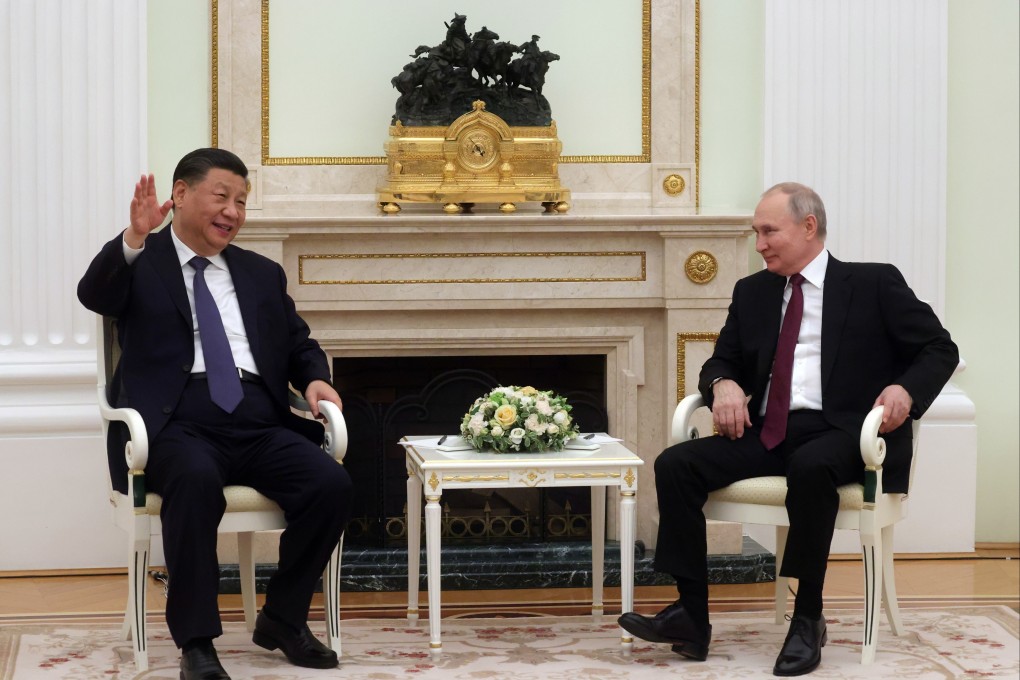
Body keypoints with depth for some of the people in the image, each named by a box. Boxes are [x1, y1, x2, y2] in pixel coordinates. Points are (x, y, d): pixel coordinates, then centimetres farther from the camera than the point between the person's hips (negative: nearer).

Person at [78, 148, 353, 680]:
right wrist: (134, 238, -28)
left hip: (258, 424, 5)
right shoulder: (138, 263, 10)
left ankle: (282, 619, -1)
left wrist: (315, 378, 5)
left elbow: (300, 346, 28)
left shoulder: (262, 274, 25)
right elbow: (93, 295, -11)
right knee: (196, 479, -38)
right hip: (177, 425, -5)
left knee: (331, 483, -21)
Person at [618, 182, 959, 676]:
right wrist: (723, 384, -5)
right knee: (675, 464, -18)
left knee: (809, 466, -40)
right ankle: (691, 615, -18)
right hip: (768, 433, 5)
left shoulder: (875, 284, 4)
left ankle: (808, 619, -26)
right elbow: (721, 361, 21)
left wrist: (907, 388, -17)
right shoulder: (752, 292, 18)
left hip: (841, 434, -5)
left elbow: (940, 349, 4)